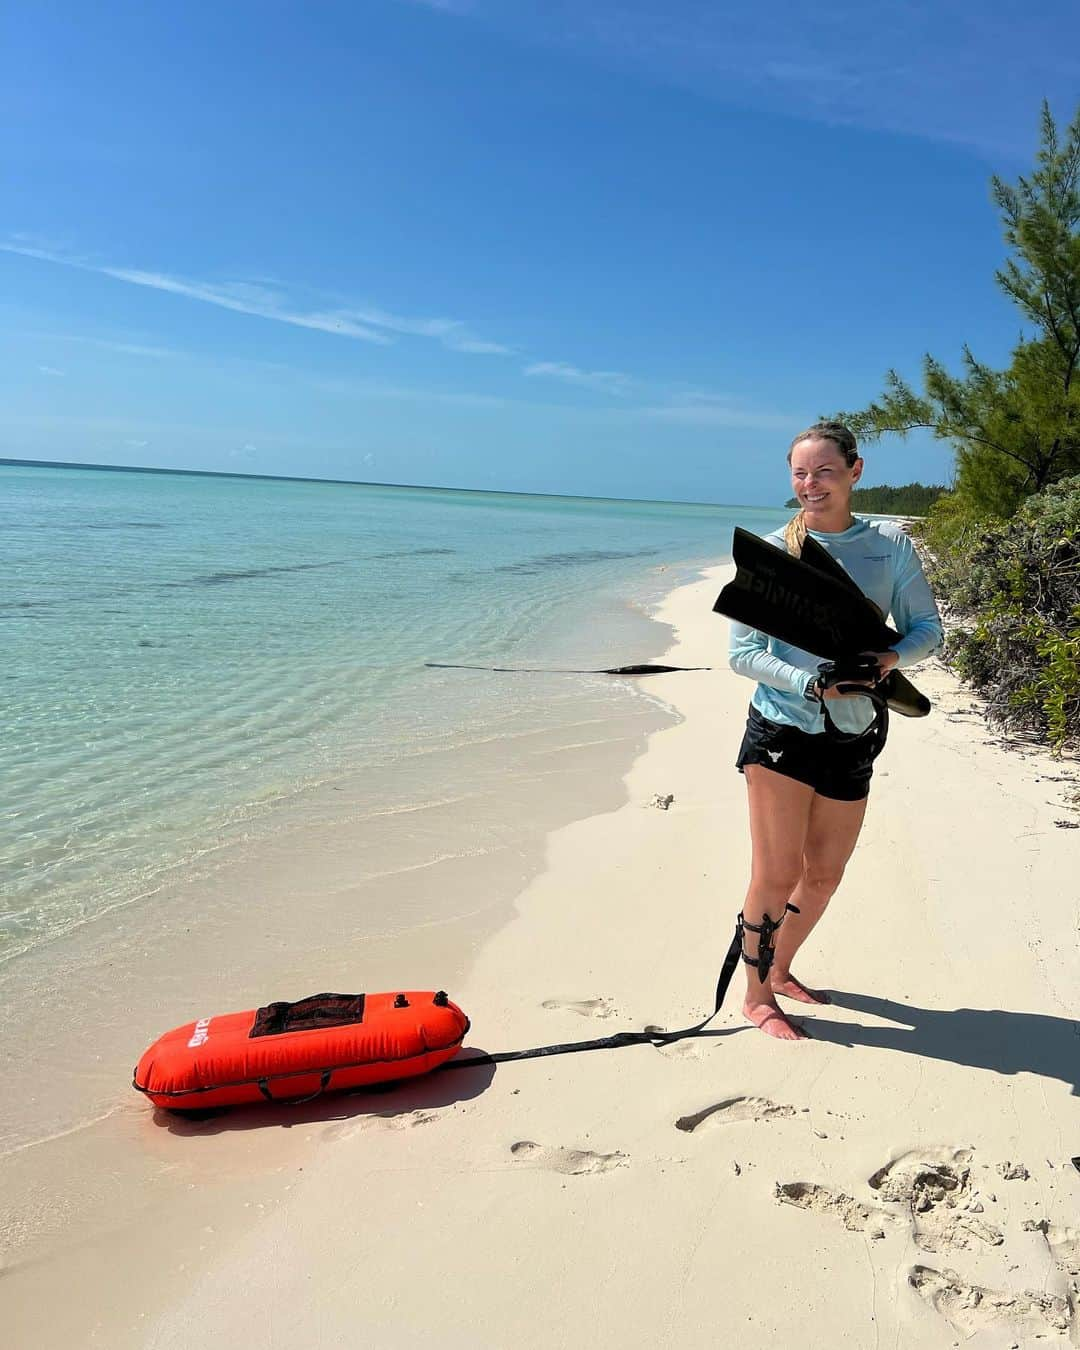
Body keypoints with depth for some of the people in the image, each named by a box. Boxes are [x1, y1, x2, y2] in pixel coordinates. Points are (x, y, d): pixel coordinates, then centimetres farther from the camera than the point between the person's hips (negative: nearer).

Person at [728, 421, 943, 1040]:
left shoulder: (891, 543, 2)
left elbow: (927, 628, 6)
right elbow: (743, 652, -7)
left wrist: (891, 658, -16)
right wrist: (813, 683, -21)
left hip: (853, 739, 4)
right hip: (783, 729, -4)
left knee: (825, 874, 15)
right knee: (777, 875, -1)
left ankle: (781, 968, 39)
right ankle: (757, 994, 21)